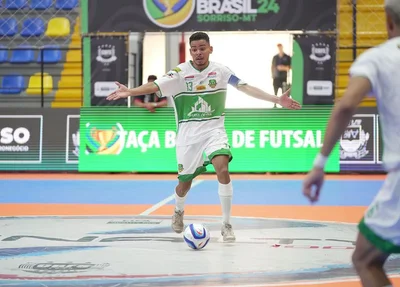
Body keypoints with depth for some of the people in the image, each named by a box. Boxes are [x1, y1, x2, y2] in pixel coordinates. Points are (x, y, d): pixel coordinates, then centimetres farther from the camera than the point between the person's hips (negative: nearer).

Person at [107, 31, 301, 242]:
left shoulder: (220, 71, -3)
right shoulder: (180, 72, -8)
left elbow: (245, 88, -5)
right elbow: (154, 86, -20)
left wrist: (276, 99, -13)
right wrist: (129, 92, -37)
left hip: (214, 130, 0)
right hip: (188, 134, 0)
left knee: (223, 169, -24)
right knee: (185, 182, 8)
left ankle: (226, 225, -14)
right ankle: (178, 212, 45)